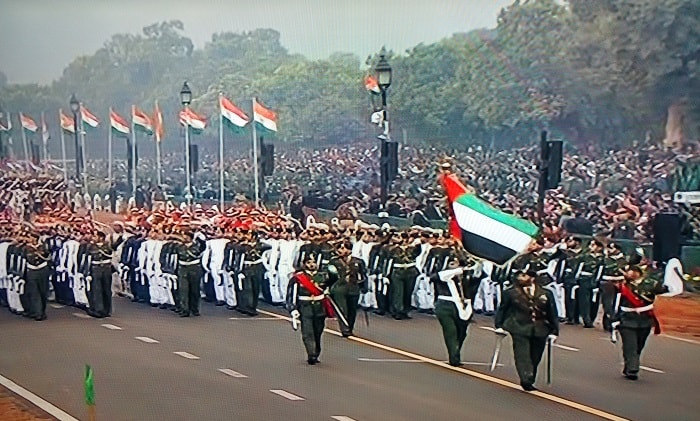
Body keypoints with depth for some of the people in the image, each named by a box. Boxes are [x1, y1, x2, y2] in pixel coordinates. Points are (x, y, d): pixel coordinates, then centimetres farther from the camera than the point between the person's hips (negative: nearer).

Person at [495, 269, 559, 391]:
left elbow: (553, 314, 11)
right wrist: (499, 326, 3)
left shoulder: (546, 294, 8)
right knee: (522, 356, -13)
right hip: (519, 329, -2)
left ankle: (530, 381, 16)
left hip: (540, 331, 2)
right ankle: (526, 381, -19)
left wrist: (554, 331, 8)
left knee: (535, 358, 5)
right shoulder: (510, 293, 5)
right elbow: (502, 310, 11)